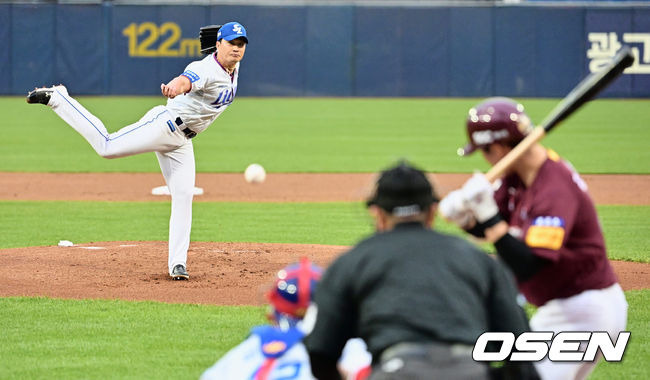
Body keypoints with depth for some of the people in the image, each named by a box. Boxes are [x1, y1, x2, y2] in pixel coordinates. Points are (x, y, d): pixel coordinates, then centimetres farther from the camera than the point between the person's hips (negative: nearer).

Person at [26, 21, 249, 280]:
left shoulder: (233, 70, 7)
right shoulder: (207, 69, -21)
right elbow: (185, 80, -44)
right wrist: (174, 87, -64)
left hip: (181, 141, 8)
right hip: (164, 125, -8)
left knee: (183, 197, 1)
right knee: (107, 146, -14)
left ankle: (177, 263, 1)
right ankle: (56, 98, 0)